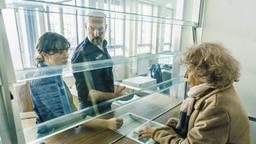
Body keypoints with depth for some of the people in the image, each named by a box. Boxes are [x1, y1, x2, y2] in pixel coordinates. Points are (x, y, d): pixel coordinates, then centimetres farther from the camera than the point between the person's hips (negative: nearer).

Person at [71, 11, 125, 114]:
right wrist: (113, 96, -36)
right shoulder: (81, 54, -27)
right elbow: (85, 93, -27)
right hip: (92, 111, -7)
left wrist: (113, 93, 14)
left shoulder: (102, 45, -1)